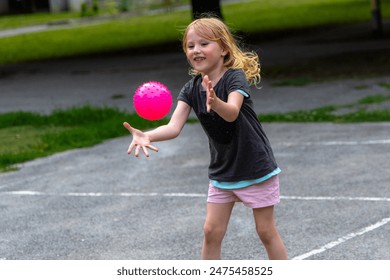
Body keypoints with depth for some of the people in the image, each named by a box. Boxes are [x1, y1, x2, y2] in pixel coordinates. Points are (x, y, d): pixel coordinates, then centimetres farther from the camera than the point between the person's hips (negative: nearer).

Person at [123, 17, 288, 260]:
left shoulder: (235, 77, -20)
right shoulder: (191, 89, -5)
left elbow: (232, 113, -40)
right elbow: (174, 127, -18)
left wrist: (215, 103, -63)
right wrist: (148, 136, -39)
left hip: (256, 169, -5)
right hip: (222, 171, 5)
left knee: (266, 231, 3)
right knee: (212, 231, 4)